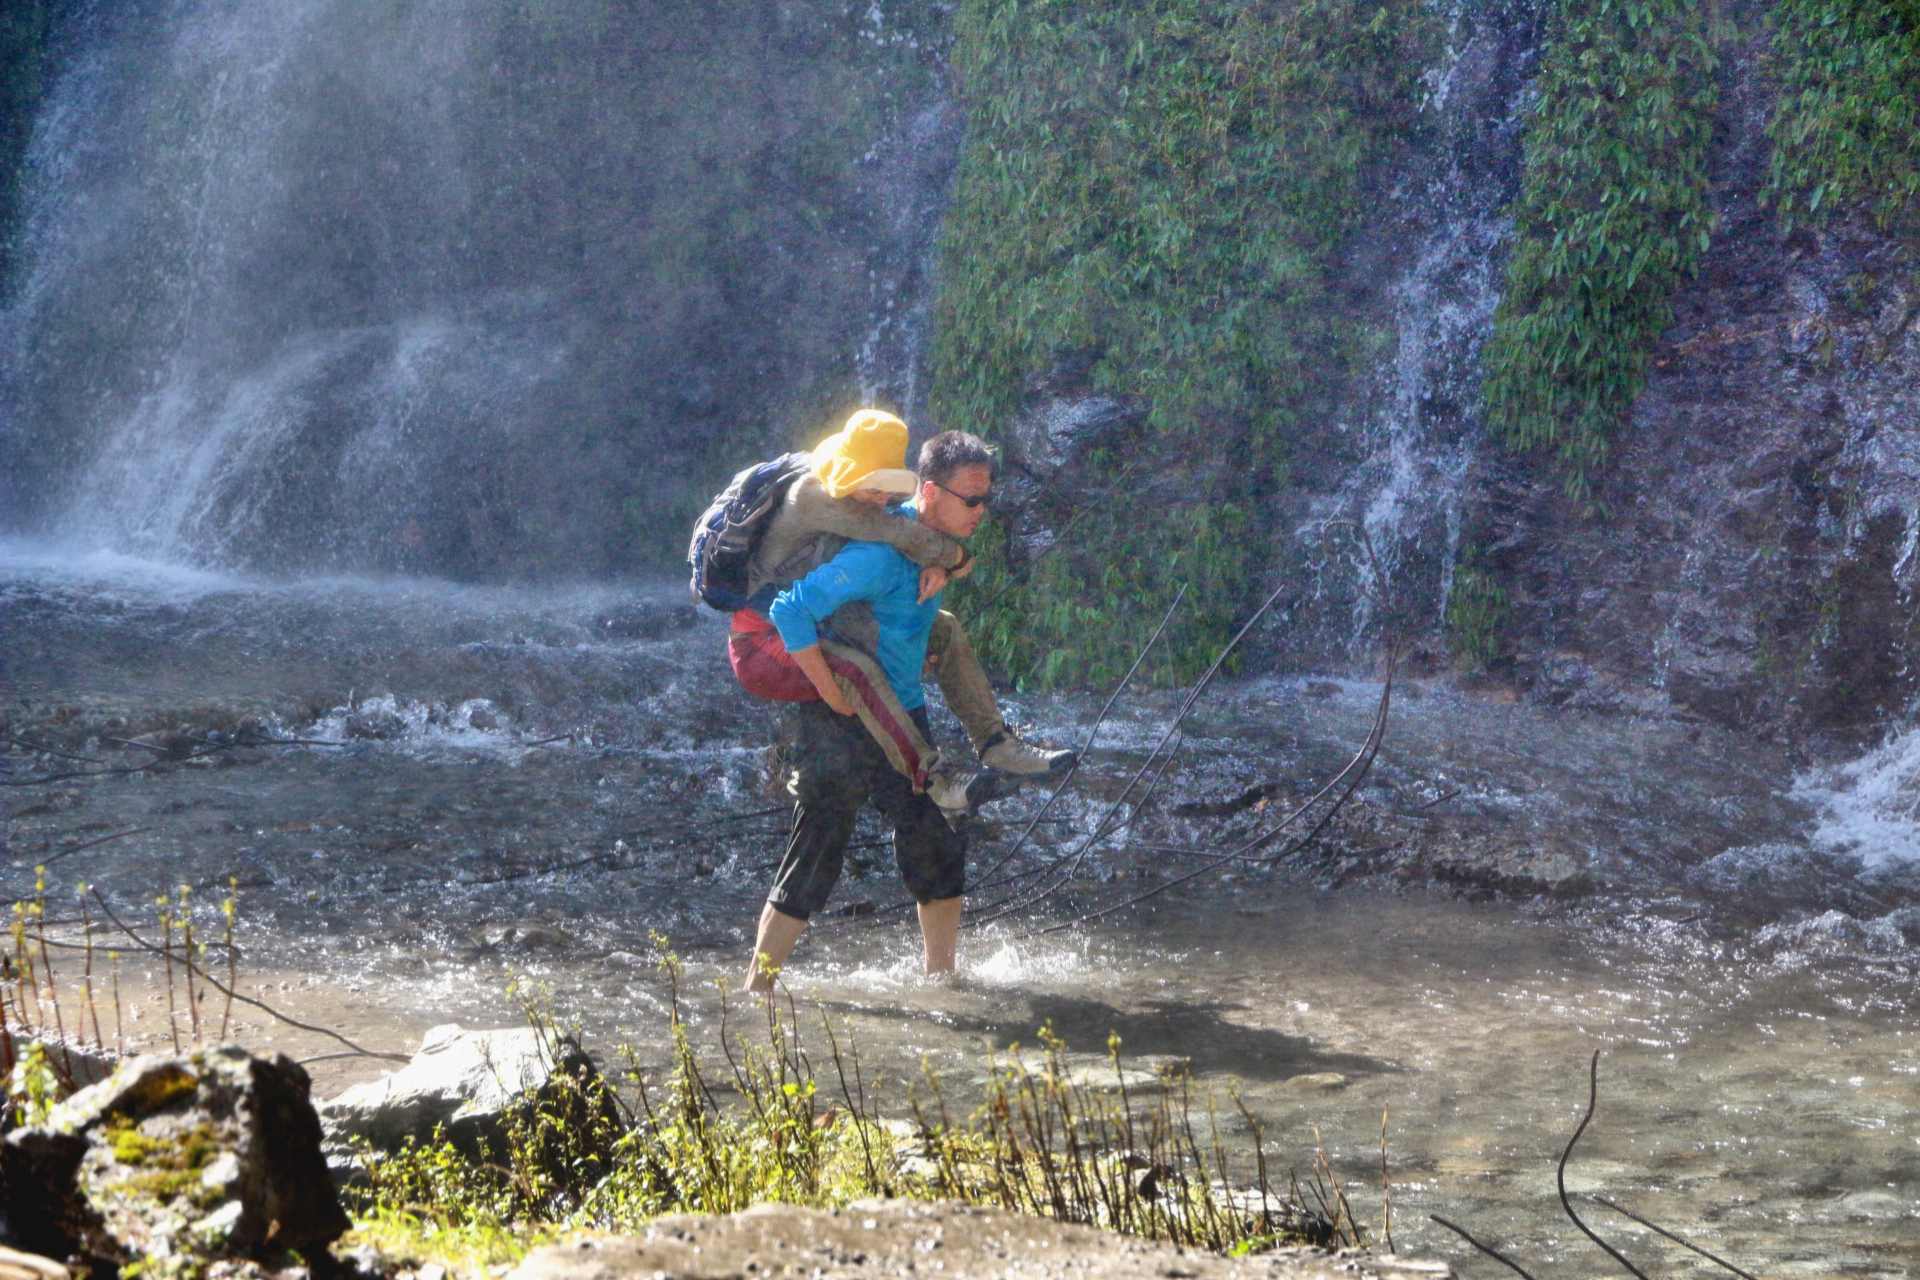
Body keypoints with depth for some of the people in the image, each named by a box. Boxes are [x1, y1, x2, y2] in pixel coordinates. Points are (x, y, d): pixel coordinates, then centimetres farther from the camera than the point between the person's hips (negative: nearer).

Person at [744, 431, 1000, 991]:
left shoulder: (935, 541, 5)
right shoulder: (880, 554, -25)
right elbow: (789, 611, -29)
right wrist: (835, 696, -24)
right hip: (847, 728, -9)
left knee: (939, 848, 12)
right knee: (812, 865, -2)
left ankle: (940, 978, 24)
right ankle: (756, 990, 7)